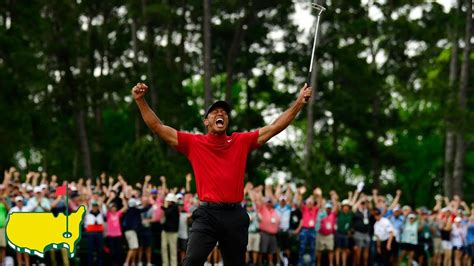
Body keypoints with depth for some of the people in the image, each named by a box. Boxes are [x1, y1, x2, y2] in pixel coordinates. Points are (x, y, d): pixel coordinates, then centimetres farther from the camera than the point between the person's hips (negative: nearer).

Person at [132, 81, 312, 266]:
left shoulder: (242, 142, 10)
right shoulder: (194, 143, 6)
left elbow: (275, 127, 11)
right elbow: (158, 127, 3)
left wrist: (299, 102, 6)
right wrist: (140, 100, -6)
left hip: (235, 215, 3)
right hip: (207, 214, -2)